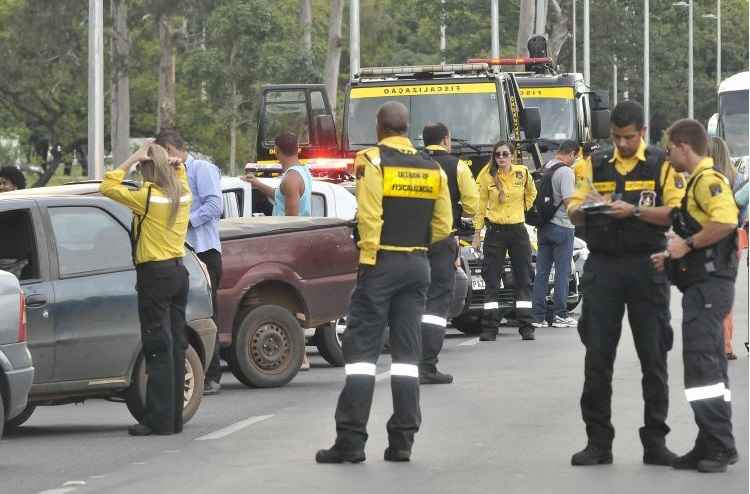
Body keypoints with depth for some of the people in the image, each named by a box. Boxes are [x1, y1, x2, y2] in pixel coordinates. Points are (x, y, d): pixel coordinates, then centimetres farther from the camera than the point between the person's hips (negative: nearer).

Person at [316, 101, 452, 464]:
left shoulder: (373, 161, -9)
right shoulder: (432, 168, 8)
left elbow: (369, 216, -17)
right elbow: (443, 225, 8)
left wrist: (369, 256, -10)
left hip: (382, 262, -5)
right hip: (418, 264, 5)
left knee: (362, 348, -3)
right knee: (407, 350, 9)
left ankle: (351, 440, -8)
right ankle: (402, 441, 7)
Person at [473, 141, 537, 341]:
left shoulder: (522, 173, 0)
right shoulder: (487, 176, -4)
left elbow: (531, 193, 21)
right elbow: (480, 205, 0)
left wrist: (522, 209, 11)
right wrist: (477, 234, -1)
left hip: (518, 230, 2)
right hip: (495, 232, -2)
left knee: (523, 280, 3)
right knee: (491, 282, -2)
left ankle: (526, 327, 9)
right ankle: (489, 329, 1)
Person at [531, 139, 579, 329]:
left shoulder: (545, 169, 10)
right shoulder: (565, 171, -14)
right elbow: (569, 201, -20)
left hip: (544, 227, 7)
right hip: (562, 227, -7)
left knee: (541, 272, 8)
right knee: (562, 272, 0)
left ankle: (538, 316, 8)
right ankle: (560, 315, 2)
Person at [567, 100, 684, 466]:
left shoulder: (662, 165, 3)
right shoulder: (596, 165, 12)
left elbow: (677, 213, -7)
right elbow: (573, 212, 11)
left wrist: (634, 211, -18)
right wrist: (585, 207, -12)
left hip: (646, 267, -2)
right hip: (602, 267, 2)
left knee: (654, 358, 1)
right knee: (597, 357, 1)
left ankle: (655, 442, 8)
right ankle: (598, 442, 6)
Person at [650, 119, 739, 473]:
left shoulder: (708, 179, -13)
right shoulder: (699, 181, 20)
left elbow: (725, 221, -30)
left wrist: (687, 244, -20)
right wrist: (674, 257, 18)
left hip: (708, 284, -11)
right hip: (703, 283, 11)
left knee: (702, 366, -13)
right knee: (708, 367, 12)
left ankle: (720, 446, -14)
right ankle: (713, 446, 15)